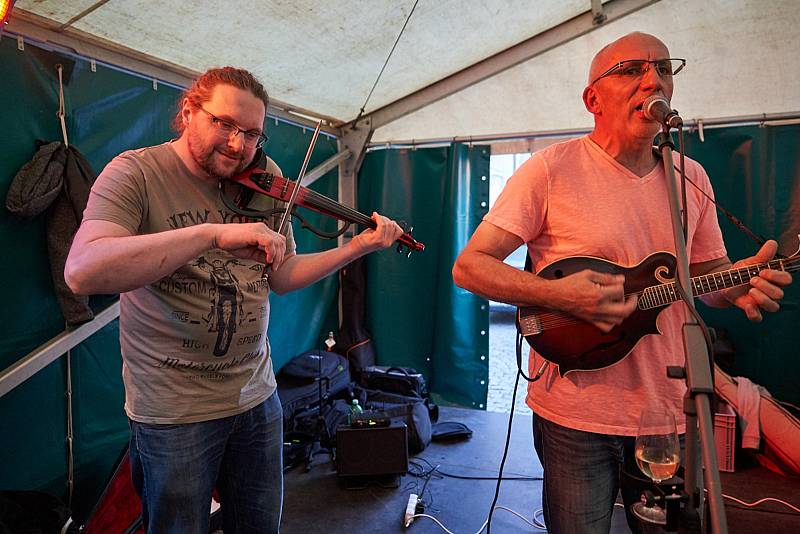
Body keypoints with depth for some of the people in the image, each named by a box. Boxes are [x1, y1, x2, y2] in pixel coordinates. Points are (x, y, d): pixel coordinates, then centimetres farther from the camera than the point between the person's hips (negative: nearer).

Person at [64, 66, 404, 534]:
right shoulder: (135, 173, -13)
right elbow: (82, 271, -30)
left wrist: (357, 247, -3)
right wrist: (214, 233, -37)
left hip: (257, 395, 5)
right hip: (173, 410, -4)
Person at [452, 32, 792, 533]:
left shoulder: (691, 176, 6)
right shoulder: (551, 169, -11)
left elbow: (708, 273, 16)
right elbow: (469, 266, -14)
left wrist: (743, 284, -7)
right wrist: (558, 294, -27)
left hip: (671, 413, 5)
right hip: (575, 417, -5)